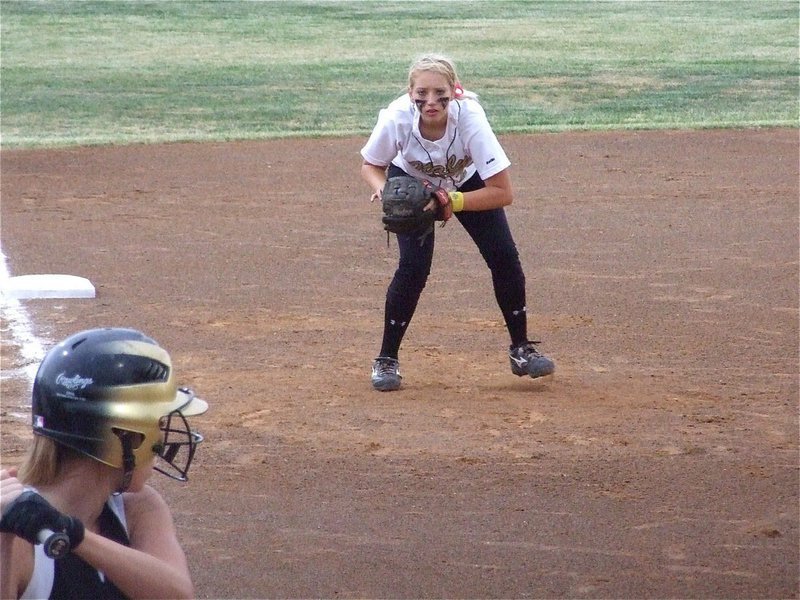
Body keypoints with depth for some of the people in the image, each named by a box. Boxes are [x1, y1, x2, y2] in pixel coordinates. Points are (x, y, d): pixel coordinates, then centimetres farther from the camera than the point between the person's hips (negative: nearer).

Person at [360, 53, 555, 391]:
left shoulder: (469, 117, -38)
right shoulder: (397, 118, -36)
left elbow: (503, 192, -34)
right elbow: (371, 165, -13)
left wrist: (453, 202, -43)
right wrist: (382, 189, -34)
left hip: (466, 181, 1)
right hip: (411, 182, 0)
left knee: (504, 258, -9)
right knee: (413, 266, -16)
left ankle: (521, 349, 10)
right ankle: (387, 360, -1)